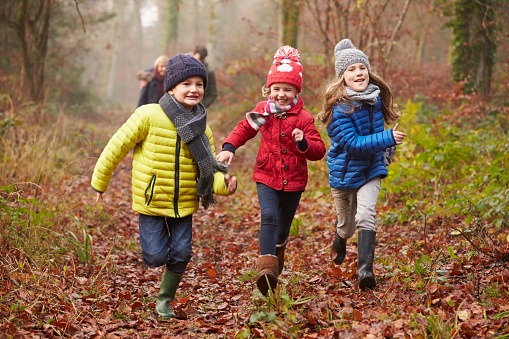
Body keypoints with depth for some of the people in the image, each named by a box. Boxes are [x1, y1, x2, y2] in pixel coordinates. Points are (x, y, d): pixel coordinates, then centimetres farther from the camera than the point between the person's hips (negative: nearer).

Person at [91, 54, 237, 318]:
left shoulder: (202, 129, -1)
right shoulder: (148, 116, -14)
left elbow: (210, 171, 1)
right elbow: (118, 146, -6)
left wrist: (224, 183, -23)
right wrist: (100, 182, 1)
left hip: (184, 203, 4)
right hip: (151, 200, -3)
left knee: (180, 255, 4)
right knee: (156, 257, -4)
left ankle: (165, 301, 27)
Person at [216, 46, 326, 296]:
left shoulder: (303, 118, -8)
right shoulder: (262, 111, -1)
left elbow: (319, 151, -8)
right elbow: (244, 129, 15)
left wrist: (303, 142, -28)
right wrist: (229, 148, -1)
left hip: (293, 180, 0)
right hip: (266, 177, 0)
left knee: (283, 224, 15)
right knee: (268, 216, -21)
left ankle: (278, 248, 51)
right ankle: (266, 268, -30)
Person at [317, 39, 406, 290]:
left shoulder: (376, 98, -4)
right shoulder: (340, 107, -23)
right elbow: (352, 143, -29)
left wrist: (383, 149, 18)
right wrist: (387, 139, -34)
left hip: (371, 169, 3)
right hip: (344, 172, -3)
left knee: (365, 216, -19)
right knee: (346, 225, 14)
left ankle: (365, 268, -21)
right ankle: (339, 242, 50)